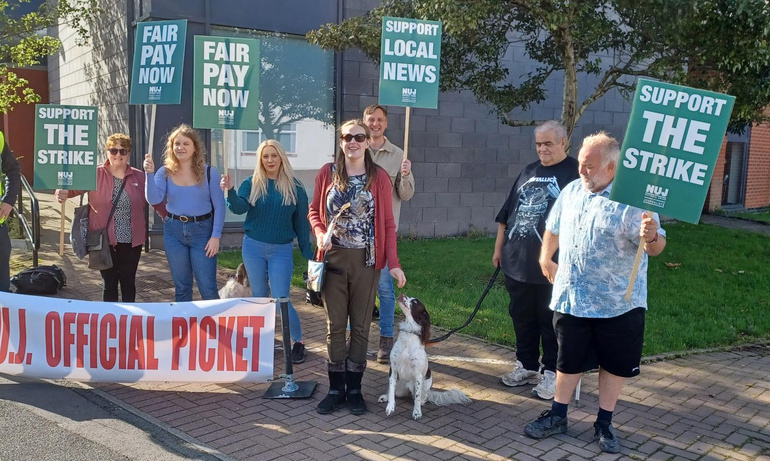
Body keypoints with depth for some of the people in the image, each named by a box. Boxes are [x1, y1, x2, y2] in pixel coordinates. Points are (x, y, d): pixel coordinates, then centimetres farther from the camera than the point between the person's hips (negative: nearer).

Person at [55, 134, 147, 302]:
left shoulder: (139, 176, 2)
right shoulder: (95, 175, -4)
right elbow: (76, 186, -19)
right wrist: (64, 193, -40)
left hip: (132, 241, 1)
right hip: (105, 240, -1)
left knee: (128, 282, 13)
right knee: (109, 283, 9)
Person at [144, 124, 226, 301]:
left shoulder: (209, 172, -5)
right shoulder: (165, 172, 0)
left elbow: (219, 206, -4)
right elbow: (154, 199, -11)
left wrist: (216, 236, -10)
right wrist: (150, 174, -23)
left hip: (202, 230, -2)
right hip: (174, 231, 3)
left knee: (208, 288, -2)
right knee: (181, 287, 13)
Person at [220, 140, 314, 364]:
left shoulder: (294, 187, -2)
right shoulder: (252, 184, 1)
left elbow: (302, 223, 2)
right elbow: (239, 207, -15)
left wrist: (308, 253, 1)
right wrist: (230, 190, -35)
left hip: (282, 250, -2)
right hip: (253, 247, 2)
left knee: (281, 300, -6)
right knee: (259, 297, 13)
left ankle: (298, 341, 13)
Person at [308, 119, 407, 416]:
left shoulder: (379, 177, -2)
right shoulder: (327, 173, 2)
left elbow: (388, 223, -2)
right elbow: (314, 211, 8)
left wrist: (393, 263, -8)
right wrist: (320, 233, -13)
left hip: (366, 261, -1)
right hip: (334, 259, 1)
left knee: (360, 326, 8)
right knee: (335, 326, 8)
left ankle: (354, 388, 20)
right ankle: (336, 389, 18)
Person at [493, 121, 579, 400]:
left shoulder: (575, 173, -5)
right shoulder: (529, 172, 15)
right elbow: (507, 213, 19)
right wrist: (499, 248, 17)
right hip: (517, 262, 6)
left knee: (551, 321, 4)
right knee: (521, 316, 14)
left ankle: (552, 372, 17)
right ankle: (526, 366, 29)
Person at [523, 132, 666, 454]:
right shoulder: (571, 191, 4)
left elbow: (655, 247, -20)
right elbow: (553, 228, 19)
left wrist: (651, 238, -41)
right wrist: (546, 258, 20)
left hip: (617, 303, -4)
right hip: (571, 298, 4)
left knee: (614, 364, 11)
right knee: (568, 360, 16)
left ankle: (604, 424, 28)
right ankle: (557, 417, 30)